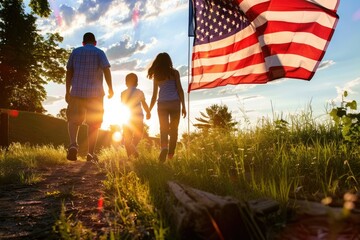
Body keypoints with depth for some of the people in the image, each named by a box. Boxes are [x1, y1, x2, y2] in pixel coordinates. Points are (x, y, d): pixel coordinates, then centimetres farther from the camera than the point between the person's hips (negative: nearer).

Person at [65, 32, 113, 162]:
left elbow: (69, 72, 5)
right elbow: (106, 70, -12)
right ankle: (90, 153, 5)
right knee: (94, 124, 8)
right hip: (95, 93, -1)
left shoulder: (75, 52, 9)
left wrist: (67, 91, 8)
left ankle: (73, 144, -13)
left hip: (77, 92, 1)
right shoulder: (99, 52, 2)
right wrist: (110, 88, -5)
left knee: (73, 120, 12)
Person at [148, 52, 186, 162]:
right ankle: (170, 154, 9)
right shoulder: (174, 72, 4)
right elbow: (180, 90, 0)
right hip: (174, 103, -1)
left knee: (163, 128, 2)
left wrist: (149, 110, 17)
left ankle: (164, 147, -25)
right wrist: (183, 106, 3)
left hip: (162, 104, 1)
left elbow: (154, 95, 9)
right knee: (173, 129, 9)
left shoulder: (156, 76, 9)